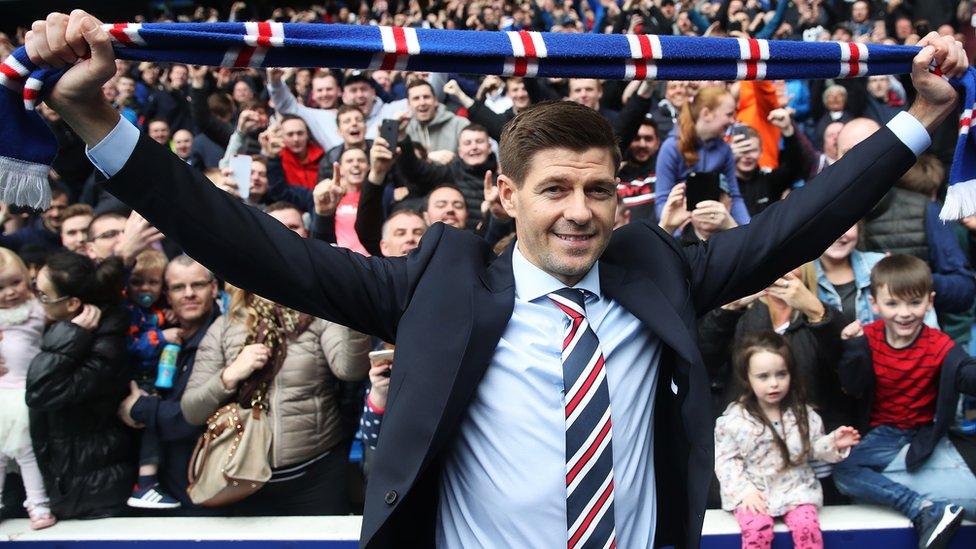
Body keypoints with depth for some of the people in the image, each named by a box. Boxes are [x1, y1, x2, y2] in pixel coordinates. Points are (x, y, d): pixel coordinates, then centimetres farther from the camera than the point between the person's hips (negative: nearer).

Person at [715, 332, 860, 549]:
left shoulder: (802, 413, 1)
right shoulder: (734, 419, -8)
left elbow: (814, 448, 9)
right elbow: (726, 460, -5)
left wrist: (833, 443, -11)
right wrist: (744, 491, -14)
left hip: (795, 488, 2)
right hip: (753, 492, -2)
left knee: (807, 527, -22)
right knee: (757, 529, -26)